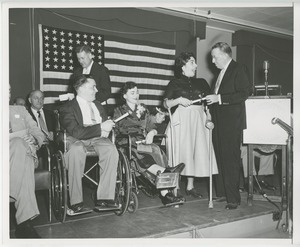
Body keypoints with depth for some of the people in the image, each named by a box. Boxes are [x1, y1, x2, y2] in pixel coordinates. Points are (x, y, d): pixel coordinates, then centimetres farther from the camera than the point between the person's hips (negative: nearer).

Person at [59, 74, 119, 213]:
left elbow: (105, 123, 20)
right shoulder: (67, 108, 1)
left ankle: (104, 199, -29)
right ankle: (76, 202, -32)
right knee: (76, 150, -40)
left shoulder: (98, 105, 24)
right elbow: (76, 132, -14)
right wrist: (100, 128, -17)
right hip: (75, 140, -4)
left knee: (111, 149, -30)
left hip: (97, 139, 4)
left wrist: (107, 128, -6)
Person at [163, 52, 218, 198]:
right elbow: (166, 104, 0)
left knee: (197, 151, 2)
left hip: (198, 120, 4)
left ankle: (190, 186, 12)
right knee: (182, 151, -5)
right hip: (181, 120, -3)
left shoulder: (201, 83, 15)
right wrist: (179, 100, -15)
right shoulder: (175, 83, 5)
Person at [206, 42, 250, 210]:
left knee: (231, 160, -5)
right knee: (220, 158, 12)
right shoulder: (221, 72, 19)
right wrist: (211, 98, 8)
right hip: (219, 122, 8)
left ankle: (234, 198, 3)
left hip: (232, 122, -8)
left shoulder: (238, 70, -6)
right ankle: (221, 193, 23)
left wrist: (219, 98, -21)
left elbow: (243, 94, -17)